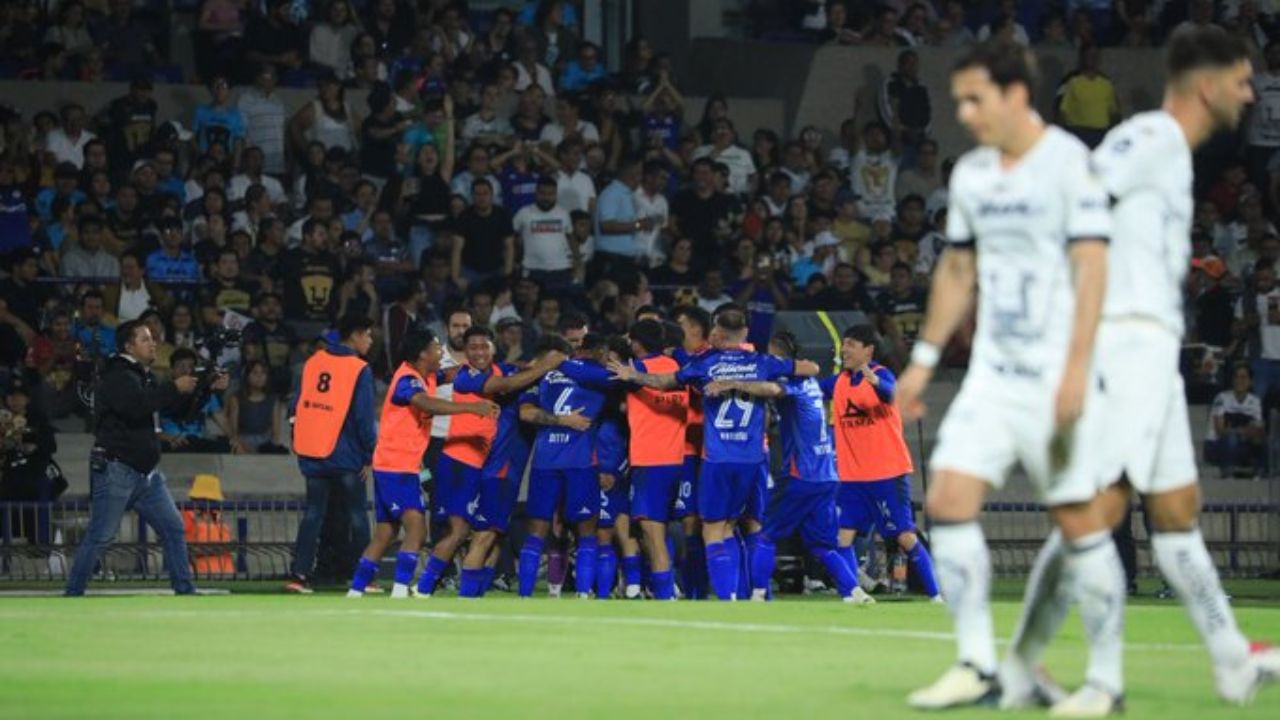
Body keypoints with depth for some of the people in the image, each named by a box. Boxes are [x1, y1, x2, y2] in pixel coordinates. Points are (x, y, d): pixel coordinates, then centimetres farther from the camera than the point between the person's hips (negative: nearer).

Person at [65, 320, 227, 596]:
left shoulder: (144, 377, 18)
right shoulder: (116, 377, -11)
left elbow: (178, 405, 22)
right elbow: (136, 405, -29)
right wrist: (174, 388, -24)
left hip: (147, 473, 9)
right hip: (116, 471, -9)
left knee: (174, 528, 6)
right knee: (100, 536, -8)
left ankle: (185, 591, 10)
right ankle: (73, 594, -1)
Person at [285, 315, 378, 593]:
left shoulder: (313, 362, 7)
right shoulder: (359, 370, -9)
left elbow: (297, 407, 10)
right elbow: (364, 418, -11)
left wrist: (298, 445, 17)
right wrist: (369, 457, -4)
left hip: (311, 454, 4)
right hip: (345, 456, -4)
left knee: (313, 513, 7)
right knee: (357, 516, 7)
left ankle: (299, 574, -2)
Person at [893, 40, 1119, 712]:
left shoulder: (1070, 164, -10)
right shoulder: (971, 174, 11)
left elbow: (1092, 268, -15)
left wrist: (1077, 368, -21)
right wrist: (924, 359, 21)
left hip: (1054, 376, -7)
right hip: (991, 373, 7)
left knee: (1079, 520, -5)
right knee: (948, 501, -5)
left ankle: (1105, 677, 5)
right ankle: (977, 668, 0)